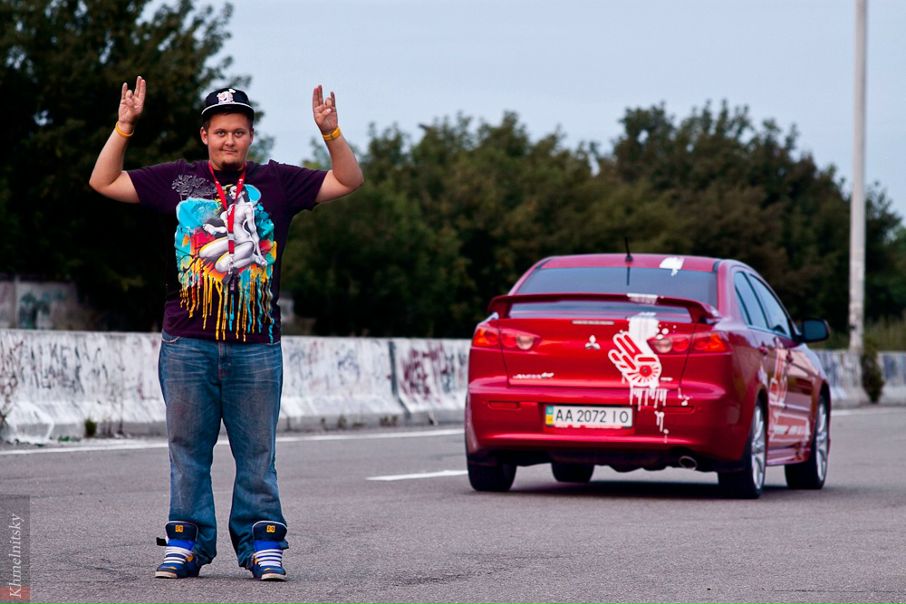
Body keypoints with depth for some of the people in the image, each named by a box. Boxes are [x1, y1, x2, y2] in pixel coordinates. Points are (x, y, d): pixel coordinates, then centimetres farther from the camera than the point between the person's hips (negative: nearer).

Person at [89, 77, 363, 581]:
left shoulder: (277, 182, 8)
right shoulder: (177, 180, 9)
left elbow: (349, 181, 8)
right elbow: (104, 182, 11)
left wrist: (331, 134, -7)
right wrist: (125, 128, 0)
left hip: (256, 345, -1)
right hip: (187, 344, 1)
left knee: (257, 451, 2)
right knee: (188, 448, 4)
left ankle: (262, 541, 7)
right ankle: (187, 541, 10)